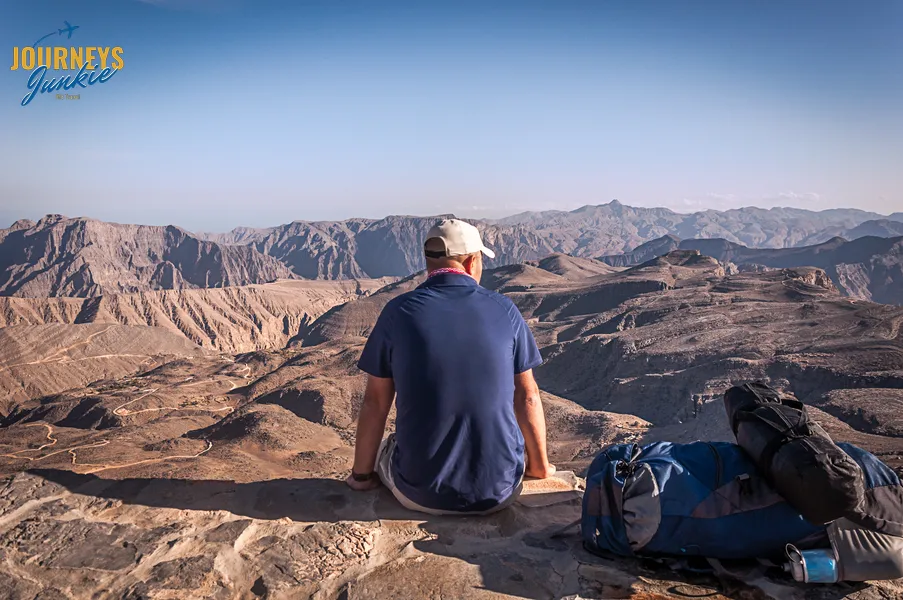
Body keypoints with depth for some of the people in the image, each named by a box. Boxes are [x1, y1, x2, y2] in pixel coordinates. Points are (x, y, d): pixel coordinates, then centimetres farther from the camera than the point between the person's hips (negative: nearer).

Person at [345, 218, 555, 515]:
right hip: (499, 492, 1)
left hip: (421, 494, 0)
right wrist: (540, 466, 19)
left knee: (385, 447, 31)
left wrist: (362, 474, 14)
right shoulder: (504, 310, -5)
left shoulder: (398, 312, -7)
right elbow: (527, 396, 3)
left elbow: (375, 402, -1)